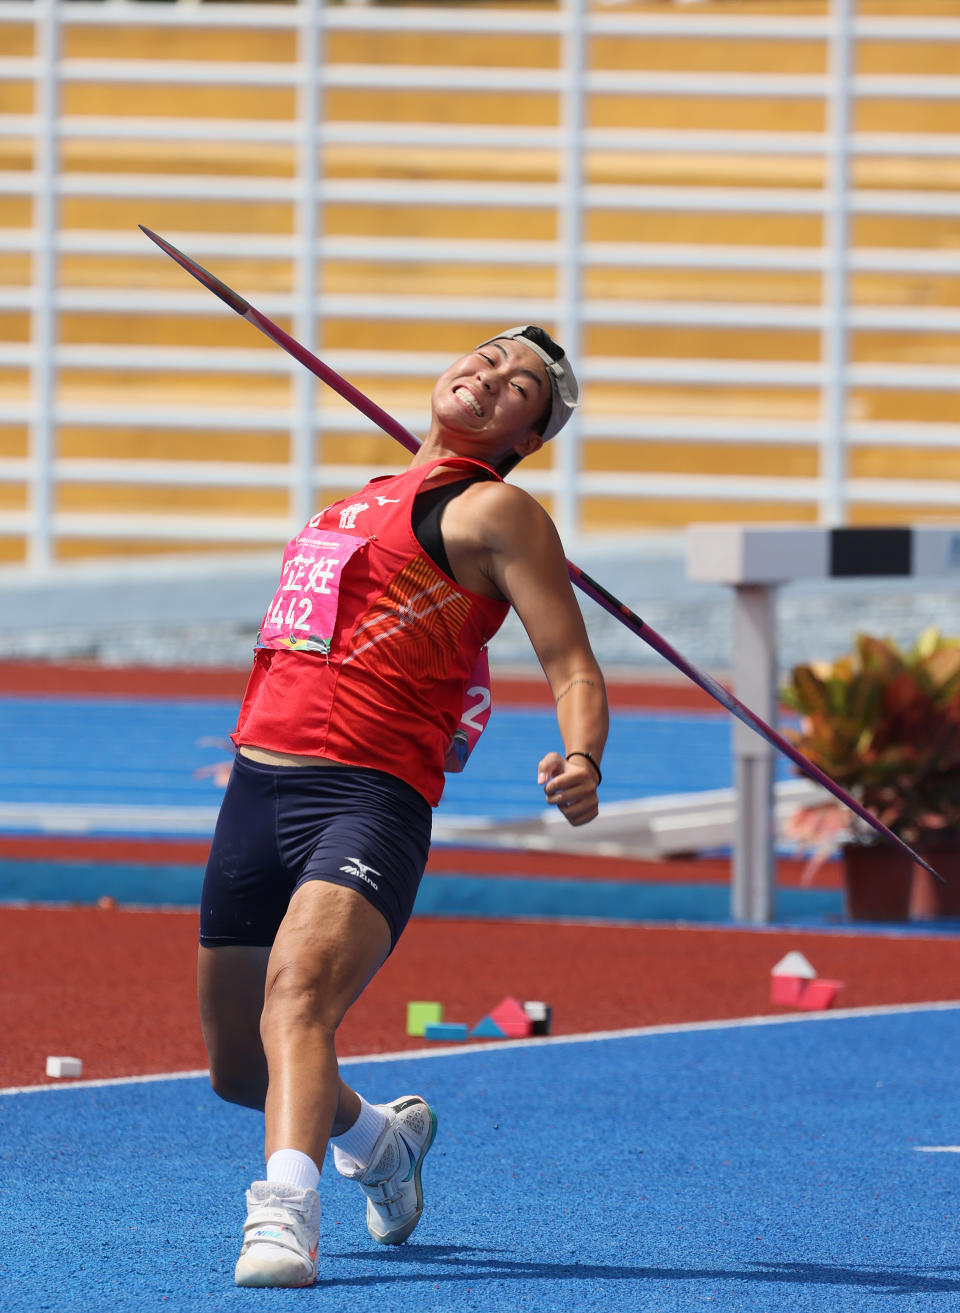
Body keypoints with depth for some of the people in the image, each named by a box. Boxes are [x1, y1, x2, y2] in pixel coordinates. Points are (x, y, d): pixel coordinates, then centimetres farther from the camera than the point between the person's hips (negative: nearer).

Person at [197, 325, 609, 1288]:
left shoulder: (493, 511, 3)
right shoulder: (365, 502, 24)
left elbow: (575, 672, -5)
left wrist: (581, 764, -24)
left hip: (370, 799, -7)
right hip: (258, 784, 7)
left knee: (299, 988, -33)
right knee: (237, 1065, 14)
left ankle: (285, 1210, -48)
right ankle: (376, 1134, 43)